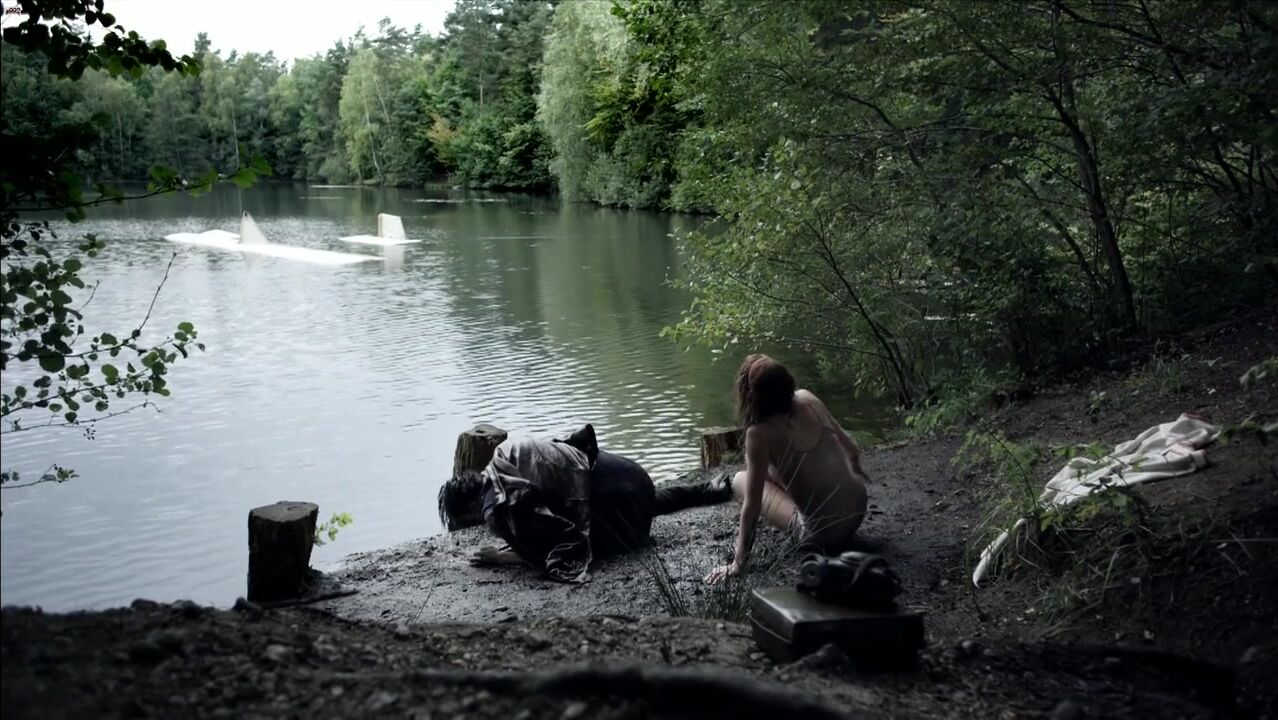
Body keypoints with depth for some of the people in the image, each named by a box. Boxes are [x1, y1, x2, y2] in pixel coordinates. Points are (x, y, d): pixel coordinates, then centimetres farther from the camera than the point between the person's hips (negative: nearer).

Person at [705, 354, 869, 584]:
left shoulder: (760, 434, -20)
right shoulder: (808, 399, -4)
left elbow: (752, 504, -18)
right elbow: (852, 450, 9)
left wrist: (738, 563, -10)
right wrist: (854, 472, 32)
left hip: (823, 533, -6)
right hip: (858, 507, 6)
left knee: (741, 480, 11)